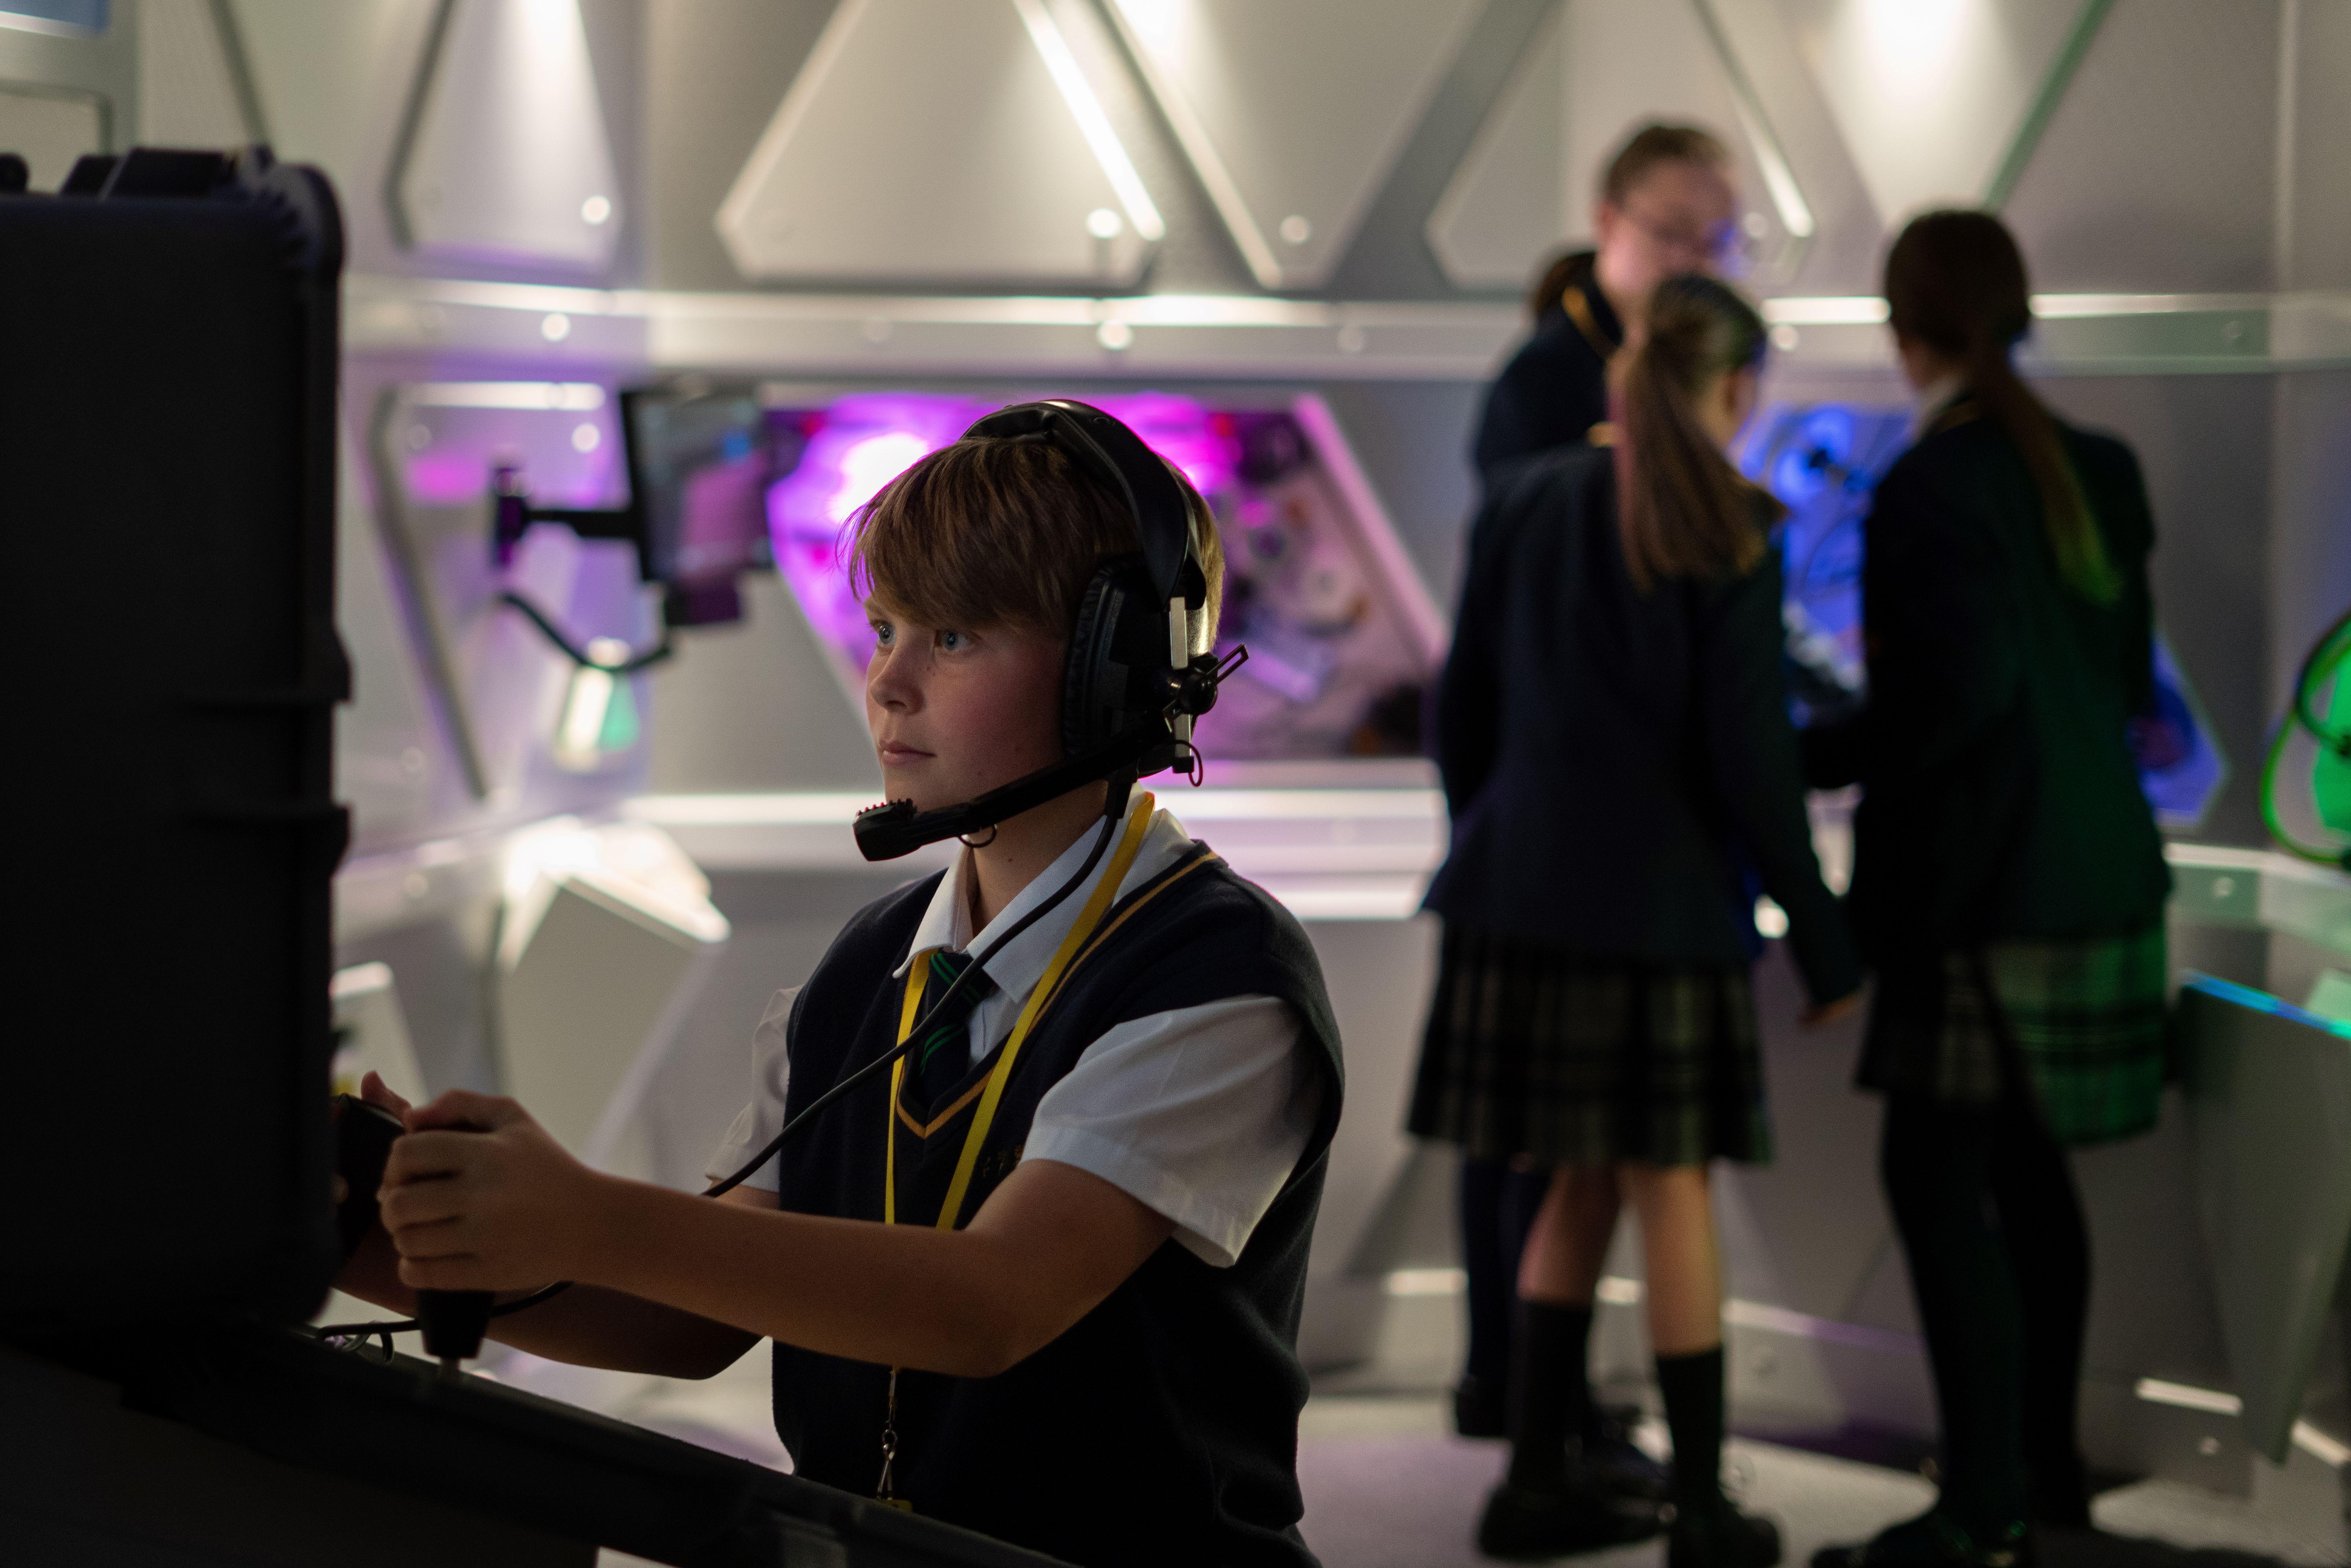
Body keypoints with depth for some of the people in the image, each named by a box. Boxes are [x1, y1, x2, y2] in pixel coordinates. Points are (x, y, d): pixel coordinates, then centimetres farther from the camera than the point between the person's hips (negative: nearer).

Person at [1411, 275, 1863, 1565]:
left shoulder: (1532, 502, 6)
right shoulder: (1731, 535, -8)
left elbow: (1464, 709, 8)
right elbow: (1749, 756, -11)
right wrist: (1822, 938, -3)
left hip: (1525, 890, 5)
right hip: (1660, 902, -4)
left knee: (1583, 1181, 16)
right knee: (1671, 1192, 5)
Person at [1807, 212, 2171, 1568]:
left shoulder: (1932, 487, -15)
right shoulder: (2097, 472, 9)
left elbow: (1961, 690, -22)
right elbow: (2129, 679, 13)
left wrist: (1813, 762, -12)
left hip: (1985, 884, -8)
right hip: (2096, 868, 8)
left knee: (1938, 1176, -5)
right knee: (2023, 1165, 16)